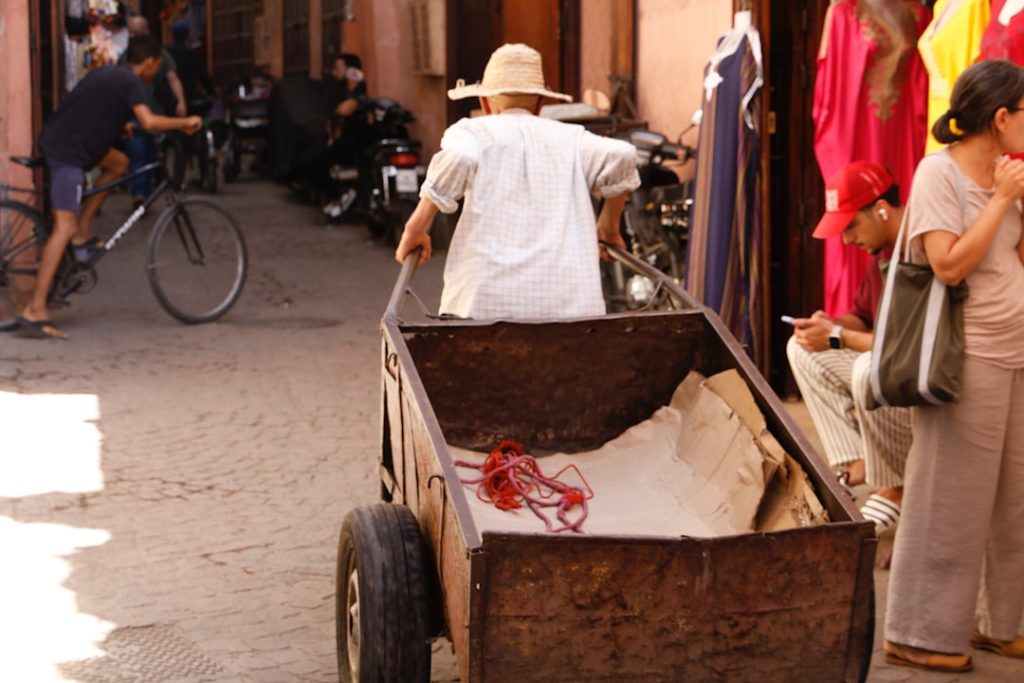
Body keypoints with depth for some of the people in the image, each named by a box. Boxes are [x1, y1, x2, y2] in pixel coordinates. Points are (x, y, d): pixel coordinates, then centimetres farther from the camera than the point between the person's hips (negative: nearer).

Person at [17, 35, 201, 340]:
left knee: (118, 163, 23)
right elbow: (148, 121, -23)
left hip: (55, 140, 9)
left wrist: (120, 125, 50)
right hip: (68, 152, -9)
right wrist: (186, 123, -11)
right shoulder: (131, 83, -7)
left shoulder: (105, 73, 20)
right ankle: (34, 311, -17)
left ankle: (83, 230, 17)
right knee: (64, 227, -12)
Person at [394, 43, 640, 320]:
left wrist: (416, 228, -4)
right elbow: (621, 156, 2)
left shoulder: (474, 130, 11)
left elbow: (459, 158, -11)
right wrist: (609, 226, 17)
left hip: (487, 298, -2)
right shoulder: (570, 137, 18)